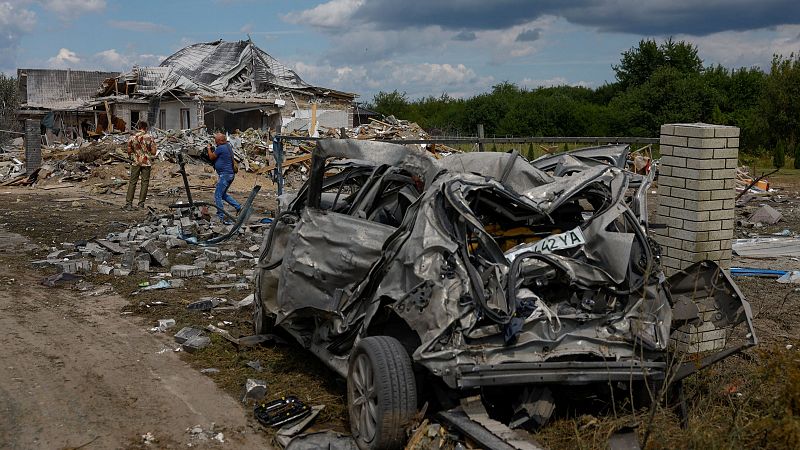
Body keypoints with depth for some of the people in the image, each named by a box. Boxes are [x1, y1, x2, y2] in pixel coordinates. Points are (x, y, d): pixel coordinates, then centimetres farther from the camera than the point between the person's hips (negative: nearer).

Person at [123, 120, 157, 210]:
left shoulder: (132, 137, 0)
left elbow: (129, 151, 5)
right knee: (145, 182, 6)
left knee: (132, 182, 5)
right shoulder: (149, 137, -6)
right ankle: (141, 203, 6)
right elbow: (153, 152, -5)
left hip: (136, 162, 2)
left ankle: (129, 203, 0)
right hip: (146, 162, -2)